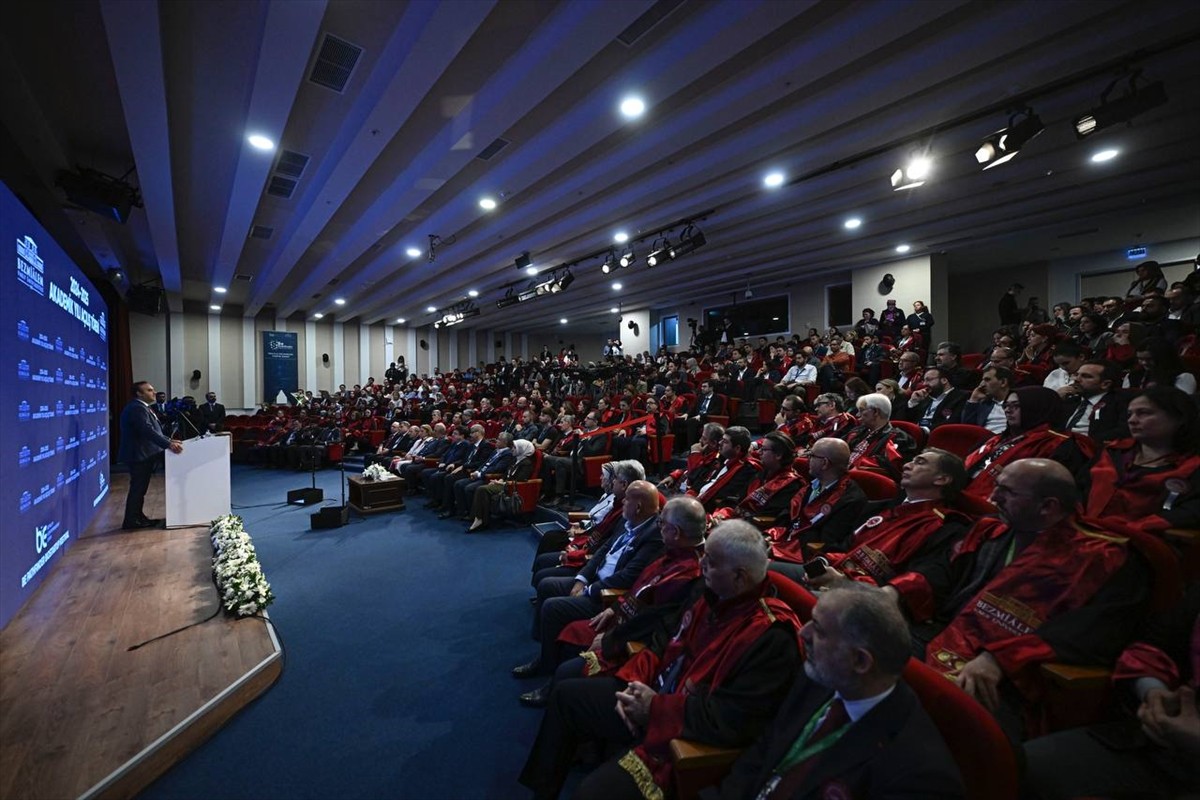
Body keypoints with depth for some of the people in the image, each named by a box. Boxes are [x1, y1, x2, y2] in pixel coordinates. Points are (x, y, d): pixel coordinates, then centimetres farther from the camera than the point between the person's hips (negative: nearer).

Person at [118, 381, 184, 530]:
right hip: (139, 455, -10)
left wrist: (168, 440, 12)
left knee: (139, 488, 17)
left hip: (144, 454, 10)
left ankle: (138, 517, 26)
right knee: (137, 488, -2)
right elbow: (148, 431, -30)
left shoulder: (140, 407, 15)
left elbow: (152, 430, 19)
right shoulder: (136, 408, -19)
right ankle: (130, 521, 6)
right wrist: (168, 444, -36)